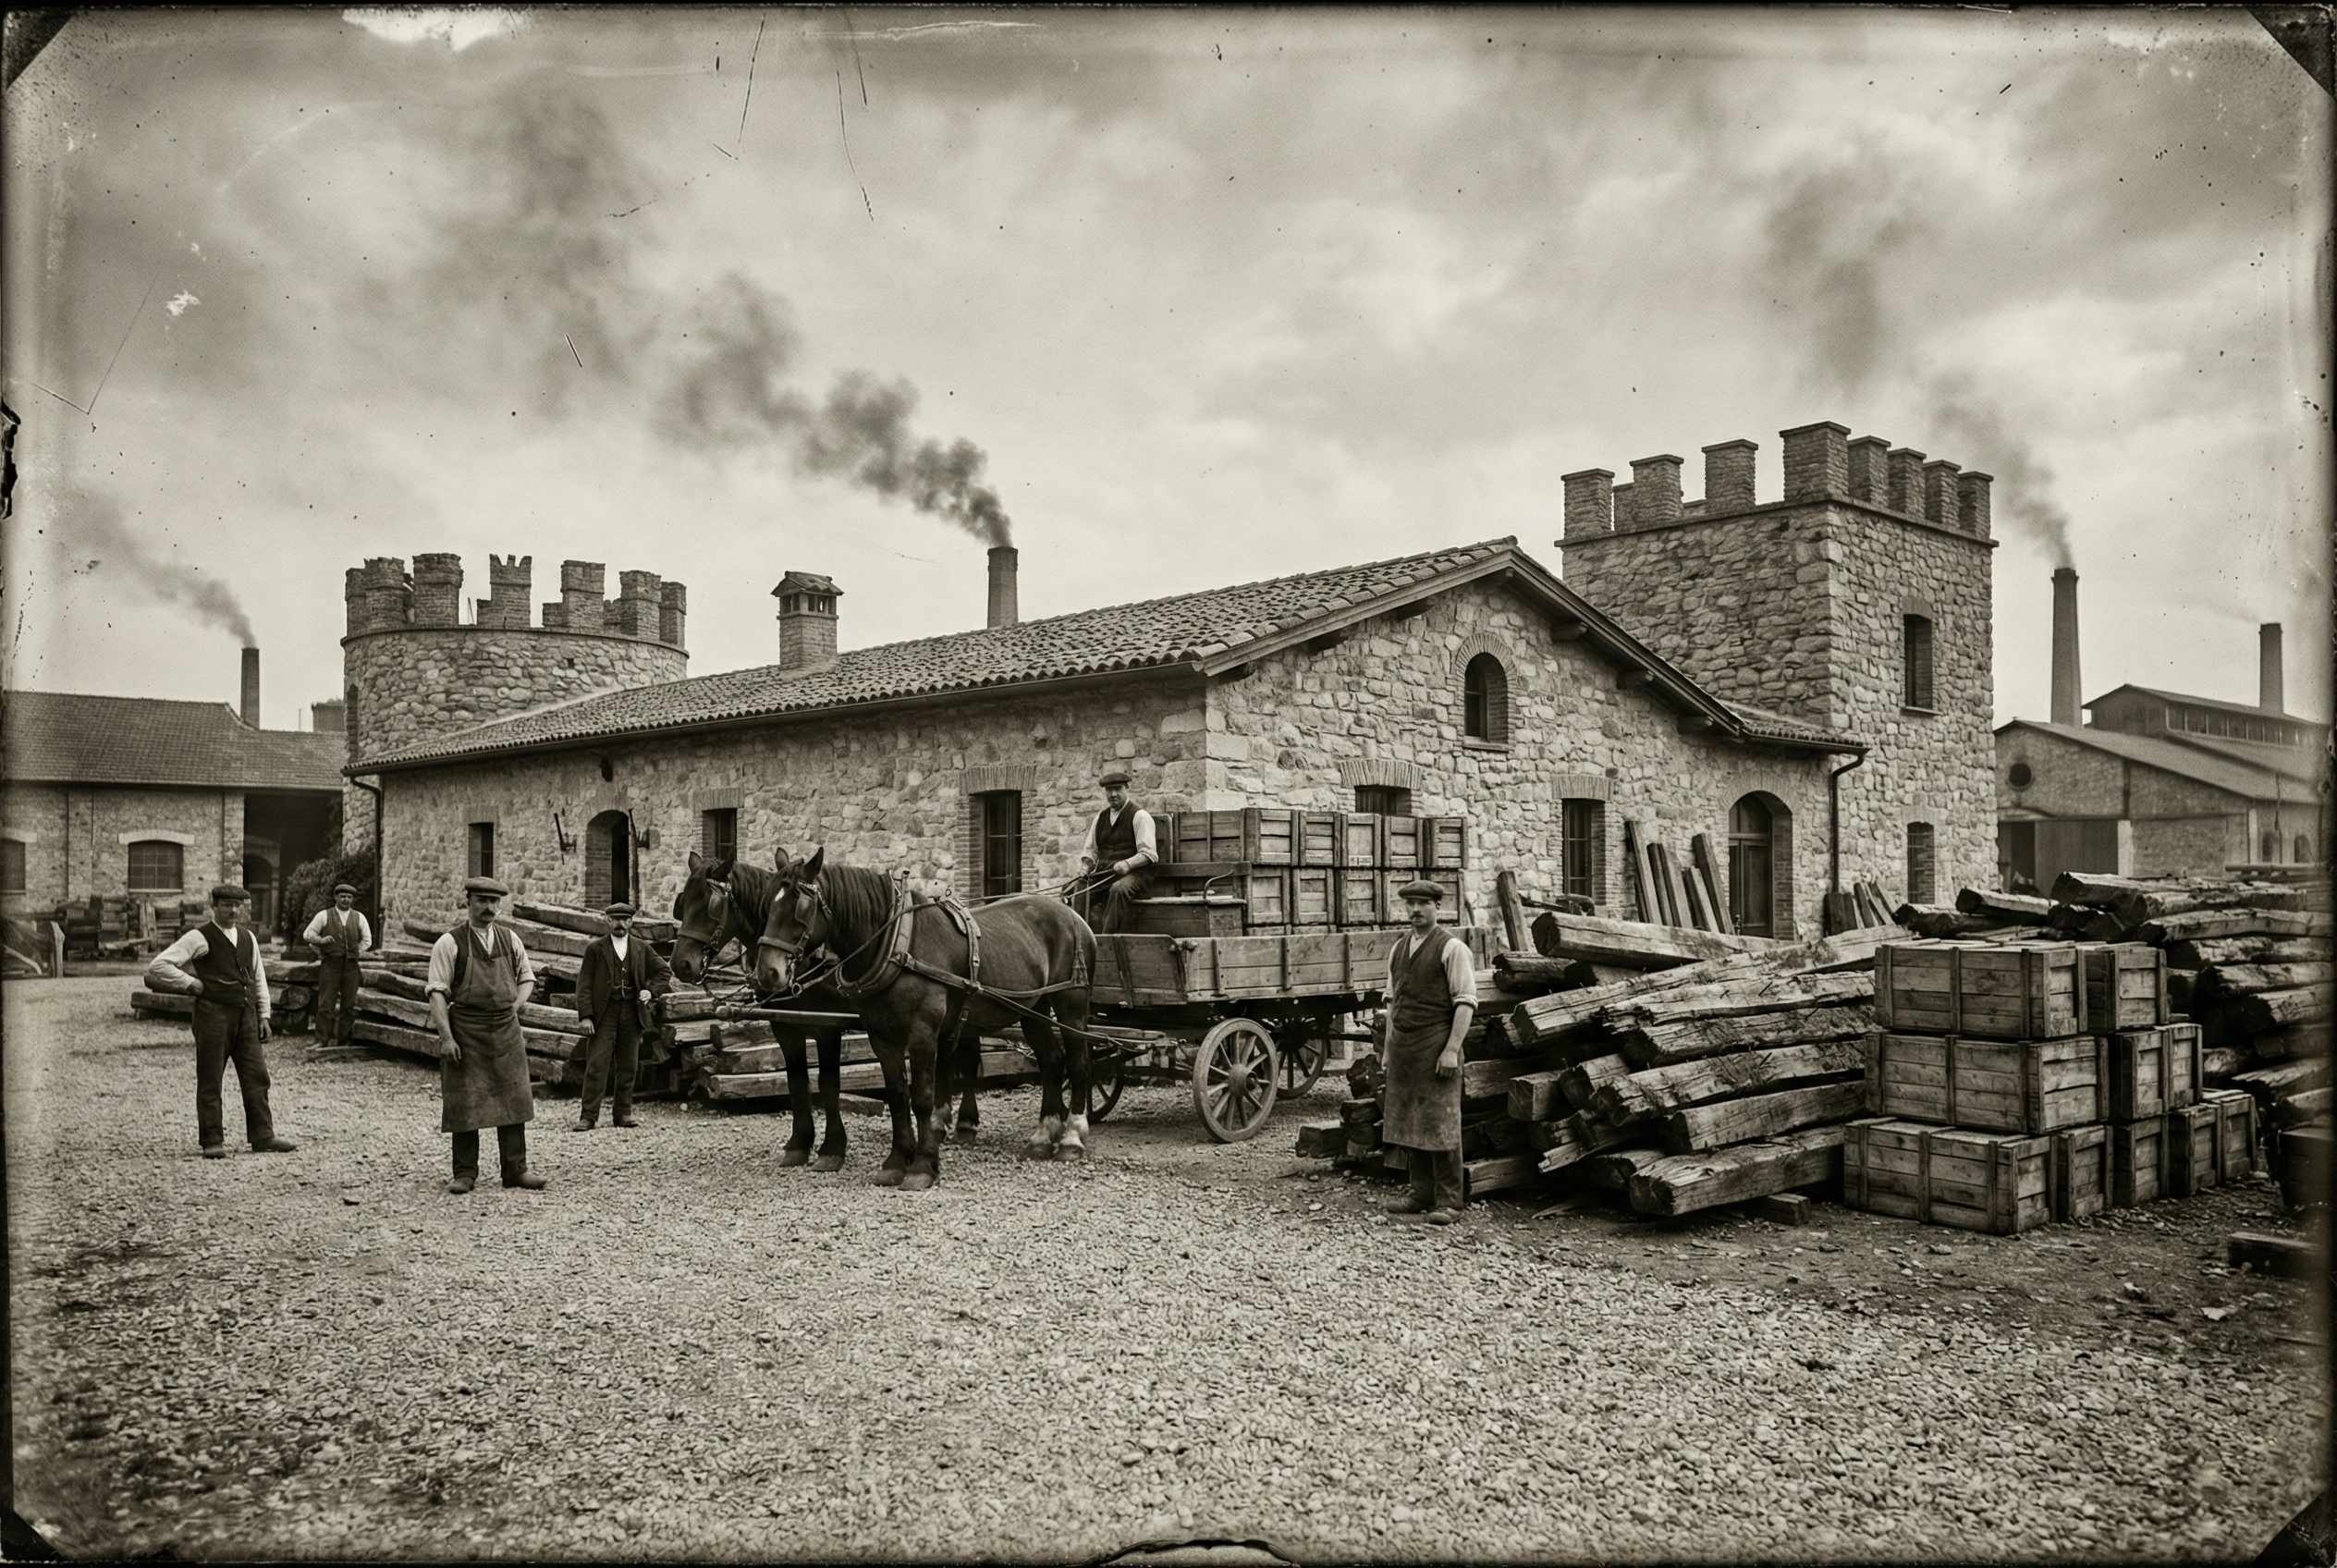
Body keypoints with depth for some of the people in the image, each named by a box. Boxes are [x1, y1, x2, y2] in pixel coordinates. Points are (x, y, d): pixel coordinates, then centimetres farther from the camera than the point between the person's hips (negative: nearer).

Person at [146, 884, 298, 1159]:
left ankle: (263, 1137, 8)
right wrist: (191, 984, -10)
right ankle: (212, 1142, 8)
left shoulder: (247, 937, 14)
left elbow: (259, 978, 20)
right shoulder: (200, 938, -5)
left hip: (246, 1015, 6)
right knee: (210, 1081, 2)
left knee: (256, 1077, 3)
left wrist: (263, 1015, 14)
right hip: (213, 1014, -5)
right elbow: (158, 966, -10)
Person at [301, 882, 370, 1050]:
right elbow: (307, 934, 5)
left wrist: (356, 953, 7)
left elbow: (367, 940, 18)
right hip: (330, 965, -3)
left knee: (349, 1005, 4)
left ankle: (342, 1040, 13)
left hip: (350, 966, 3)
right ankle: (321, 1041, -2)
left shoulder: (359, 917, 11)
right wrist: (321, 940, -11)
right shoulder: (324, 915, 4)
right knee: (326, 1004, -6)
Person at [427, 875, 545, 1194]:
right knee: (465, 1104, 1)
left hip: (506, 1032, 4)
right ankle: (465, 1174, 11)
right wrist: (446, 1037, -16)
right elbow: (437, 992, -9)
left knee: (512, 1099, 5)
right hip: (465, 1033, -4)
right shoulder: (449, 943, -5)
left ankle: (515, 1170, 12)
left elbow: (527, 979, 20)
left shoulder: (510, 940, 9)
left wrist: (514, 1008, 3)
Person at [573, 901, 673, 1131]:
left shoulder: (642, 949, 12)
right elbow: (584, 983, 0)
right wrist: (585, 1015, -10)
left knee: (629, 1067, 6)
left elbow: (665, 972, 19)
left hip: (632, 1014, 3)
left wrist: (651, 991, 1)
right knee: (596, 1066, -7)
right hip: (604, 1014, -3)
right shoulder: (595, 948, 4)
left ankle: (623, 1114, 14)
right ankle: (588, 1116, -5)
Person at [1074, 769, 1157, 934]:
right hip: (1103, 874, 6)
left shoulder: (1139, 816, -1)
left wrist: (1128, 864, -26)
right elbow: (1089, 850, 23)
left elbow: (1149, 854, -9)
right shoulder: (1101, 817, 18)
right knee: (1078, 892, -20)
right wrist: (1085, 865, 2)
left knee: (1119, 889, -38)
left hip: (1133, 873, -6)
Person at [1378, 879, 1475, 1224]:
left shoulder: (1451, 947, -7)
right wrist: (1387, 1049, 15)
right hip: (1402, 1046, 7)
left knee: (1439, 1122, -4)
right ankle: (1421, 1193, 21)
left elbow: (1466, 1001, -11)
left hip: (1435, 1045, -7)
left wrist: (1452, 1049, -18)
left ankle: (1449, 1201, 4)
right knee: (1408, 1122, 11)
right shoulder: (1398, 947, 14)